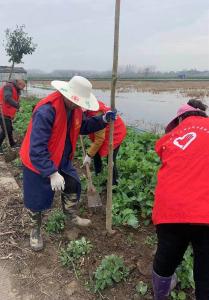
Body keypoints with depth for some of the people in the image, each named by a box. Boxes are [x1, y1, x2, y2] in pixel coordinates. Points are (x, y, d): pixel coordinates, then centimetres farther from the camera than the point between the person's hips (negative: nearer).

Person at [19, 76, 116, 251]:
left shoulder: (75, 108, -9)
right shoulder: (46, 111, -35)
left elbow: (83, 126, 9)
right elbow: (37, 149, -36)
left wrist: (103, 120, -7)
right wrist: (52, 173, -37)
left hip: (62, 161, 7)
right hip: (37, 163, -7)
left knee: (73, 187, 18)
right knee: (38, 199, 9)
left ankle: (72, 217, 44)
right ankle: (35, 230, 37)